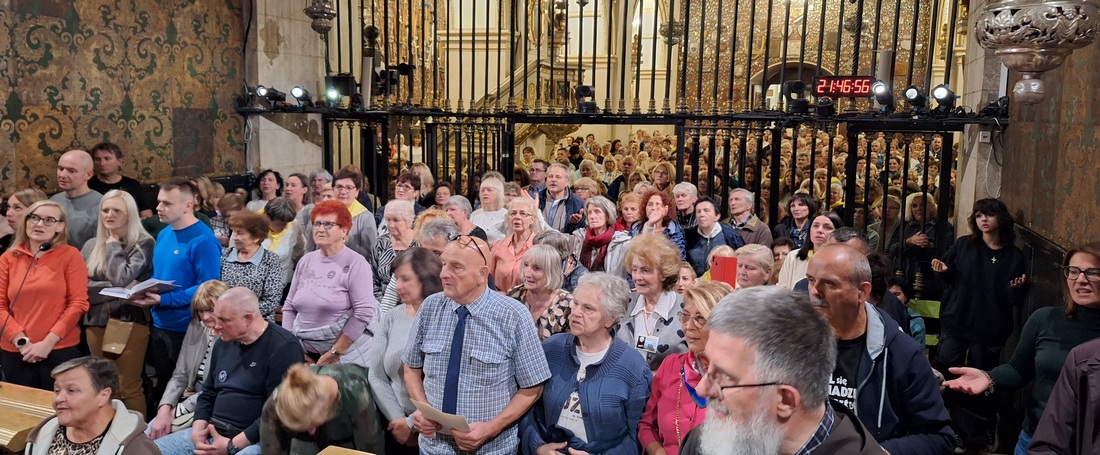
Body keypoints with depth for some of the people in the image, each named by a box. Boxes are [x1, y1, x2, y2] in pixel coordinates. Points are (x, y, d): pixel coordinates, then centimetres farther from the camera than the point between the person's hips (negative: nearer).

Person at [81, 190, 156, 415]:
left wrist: (113, 246, -5)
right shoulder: (91, 245, 10)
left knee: (128, 388, -4)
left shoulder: (143, 244, -4)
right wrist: (114, 290, -11)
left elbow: (121, 279, -17)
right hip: (97, 323, 5)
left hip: (129, 322, -5)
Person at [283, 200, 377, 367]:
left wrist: (334, 353, -15)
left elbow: (364, 313, -17)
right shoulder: (306, 261, 7)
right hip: (306, 354, 5)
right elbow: (289, 307, 12)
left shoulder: (355, 263, -11)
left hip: (347, 355, -5)